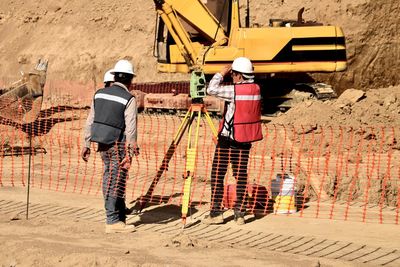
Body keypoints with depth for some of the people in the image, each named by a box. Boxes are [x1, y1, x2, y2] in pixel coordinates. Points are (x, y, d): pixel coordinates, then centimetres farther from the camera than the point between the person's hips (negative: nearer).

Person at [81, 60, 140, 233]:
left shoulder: (99, 94, 8)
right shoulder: (129, 99, -10)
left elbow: (90, 122, 10)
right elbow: (131, 129, -15)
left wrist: (86, 144, 15)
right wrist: (130, 153, -14)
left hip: (102, 143, 6)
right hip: (118, 144, -6)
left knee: (109, 178, 15)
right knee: (116, 182, -3)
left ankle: (120, 214, 24)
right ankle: (113, 221, -2)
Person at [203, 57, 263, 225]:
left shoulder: (234, 90, -17)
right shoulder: (256, 89, 5)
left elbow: (211, 90, -16)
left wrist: (221, 74, -4)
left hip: (228, 138, -6)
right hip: (245, 139, 6)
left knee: (217, 175, 1)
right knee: (241, 175, 7)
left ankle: (216, 212, 0)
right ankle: (240, 213, 6)